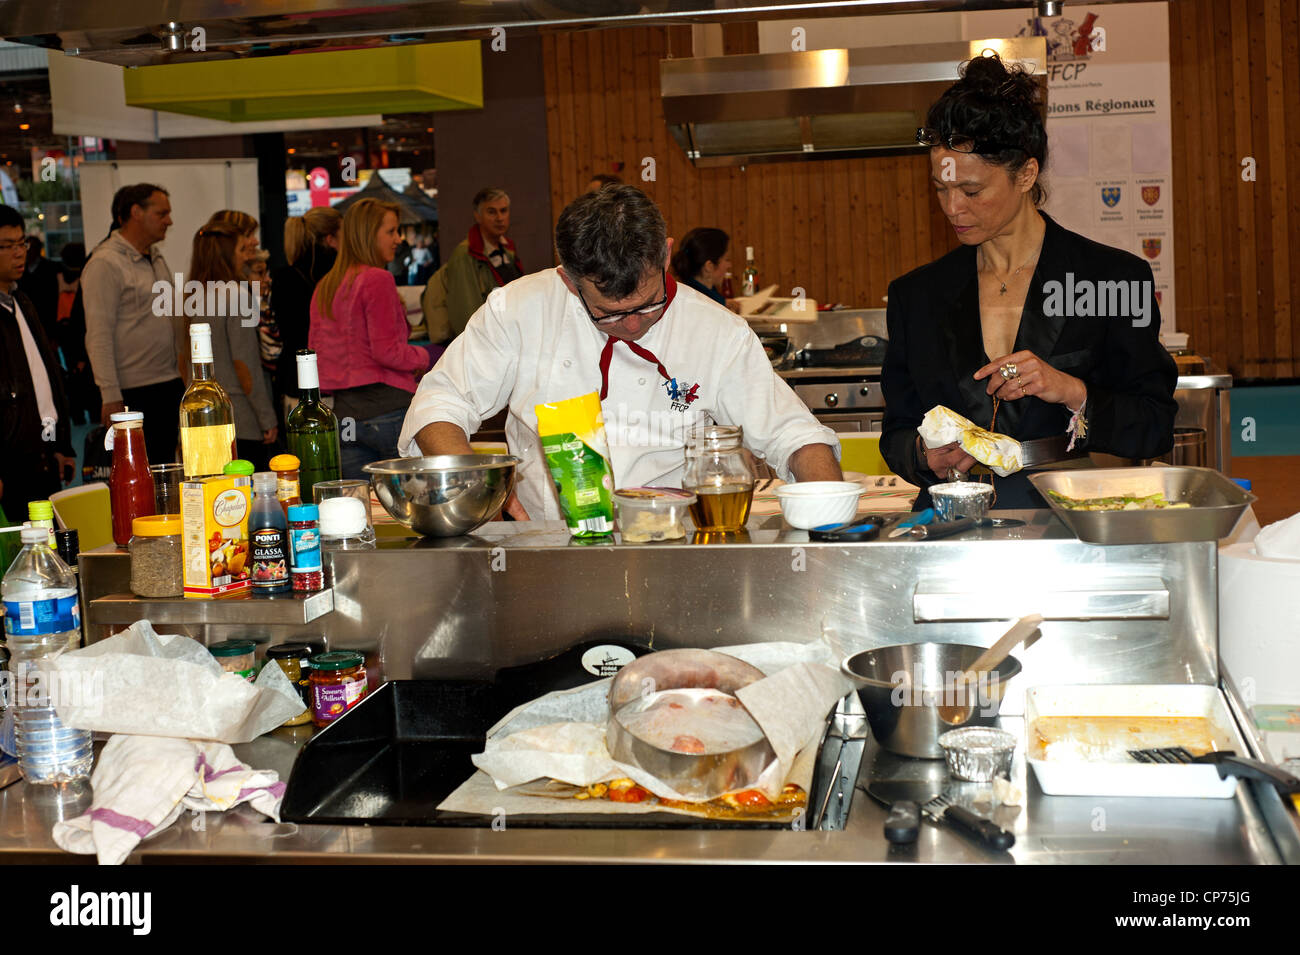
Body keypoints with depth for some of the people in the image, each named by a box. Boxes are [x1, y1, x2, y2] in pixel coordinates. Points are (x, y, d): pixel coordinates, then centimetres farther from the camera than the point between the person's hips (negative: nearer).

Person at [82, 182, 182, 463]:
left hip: (170, 384, 8)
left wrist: (182, 371, 18)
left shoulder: (156, 258, 16)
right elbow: (99, 337, -15)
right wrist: (110, 396, -19)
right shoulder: (105, 264, -11)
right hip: (134, 391, -8)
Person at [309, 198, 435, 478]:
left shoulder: (324, 286, 15)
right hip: (386, 406, -8)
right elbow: (386, 350, -14)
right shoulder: (377, 279, -9)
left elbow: (316, 350, 15)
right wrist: (424, 358, 1)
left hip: (343, 412, 8)